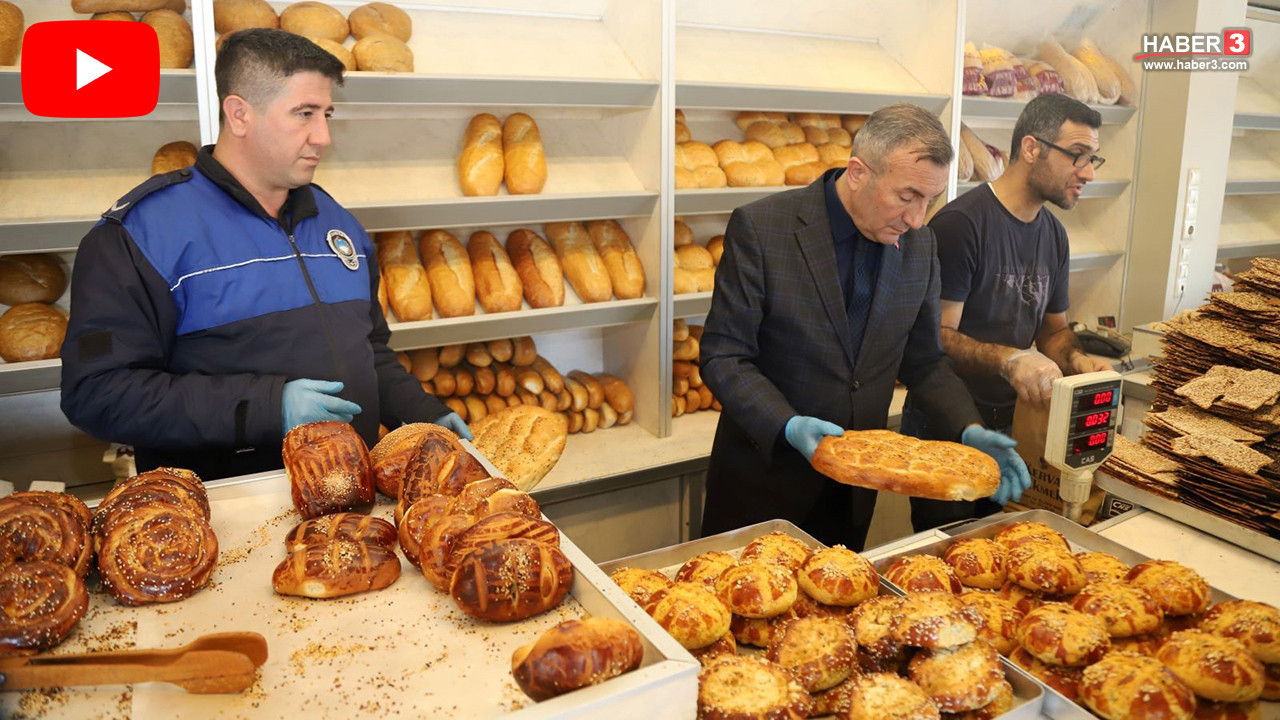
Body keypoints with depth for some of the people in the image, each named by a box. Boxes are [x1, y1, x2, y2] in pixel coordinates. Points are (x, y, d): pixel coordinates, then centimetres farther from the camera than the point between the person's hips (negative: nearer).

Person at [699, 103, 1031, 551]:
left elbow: (923, 359, 7)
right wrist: (788, 426, -28)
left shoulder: (918, 244, -1)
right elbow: (722, 356, -15)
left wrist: (968, 430, -9)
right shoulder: (760, 228, -16)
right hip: (766, 476, -4)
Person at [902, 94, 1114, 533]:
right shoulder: (961, 224, -18)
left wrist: (1076, 360, -4)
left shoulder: (1054, 234, 8)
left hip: (1011, 426, 7)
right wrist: (1008, 359, -36)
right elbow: (936, 335, -22)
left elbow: (1054, 327, 17)